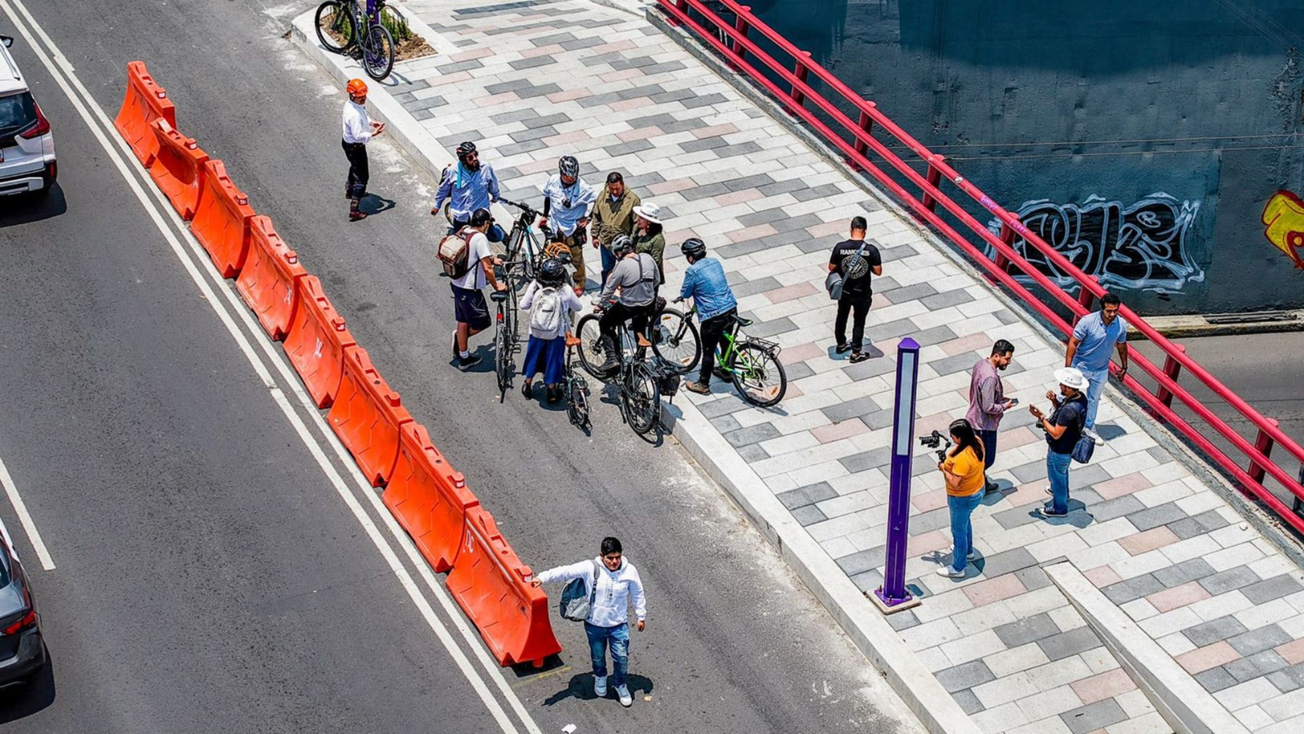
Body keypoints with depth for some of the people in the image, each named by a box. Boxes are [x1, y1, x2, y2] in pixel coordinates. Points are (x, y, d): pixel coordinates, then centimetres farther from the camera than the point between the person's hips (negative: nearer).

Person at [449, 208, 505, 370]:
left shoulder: (463, 232, 5)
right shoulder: (480, 238, -21)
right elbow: (486, 269, -22)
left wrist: (491, 259, 27)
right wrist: (497, 286, -9)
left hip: (457, 284, 9)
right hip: (470, 289, -9)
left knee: (463, 321, 19)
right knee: (482, 322, 9)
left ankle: (463, 357, 26)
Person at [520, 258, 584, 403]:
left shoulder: (535, 287, -13)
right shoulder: (565, 291, -16)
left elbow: (523, 305, -6)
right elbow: (578, 307, -3)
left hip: (536, 331, 2)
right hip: (556, 333, -2)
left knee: (533, 357, 21)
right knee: (553, 359, 13)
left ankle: (527, 385, 33)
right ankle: (552, 391, 21)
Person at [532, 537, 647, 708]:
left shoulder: (629, 571, -15)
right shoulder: (590, 568, -21)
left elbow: (638, 594, -2)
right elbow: (567, 571, -27)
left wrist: (641, 616, 6)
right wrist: (543, 577, -38)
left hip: (618, 625, 0)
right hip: (594, 624, 0)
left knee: (621, 657, 7)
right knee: (597, 656, 20)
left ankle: (621, 685, 35)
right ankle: (600, 678, 52)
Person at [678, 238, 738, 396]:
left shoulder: (692, 271, -15)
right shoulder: (715, 262, 7)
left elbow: (685, 293, -3)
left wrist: (682, 296, 18)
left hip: (713, 316, -7)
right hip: (731, 310, 7)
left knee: (708, 351, 7)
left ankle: (703, 385, 19)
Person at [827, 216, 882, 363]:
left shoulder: (840, 247, -17)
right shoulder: (871, 250, -21)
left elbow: (831, 268, -7)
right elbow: (878, 271, -12)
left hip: (844, 291, 2)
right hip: (862, 293, -2)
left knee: (842, 316, 26)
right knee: (859, 321, 15)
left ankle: (841, 345, 43)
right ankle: (856, 353, 25)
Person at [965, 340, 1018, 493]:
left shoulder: (981, 364, -3)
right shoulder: (990, 377, -33)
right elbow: (988, 407, -30)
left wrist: (1000, 398, 9)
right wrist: (1004, 407, -13)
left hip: (974, 419, 10)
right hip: (984, 425, -10)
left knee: (981, 456, 26)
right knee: (986, 459, 8)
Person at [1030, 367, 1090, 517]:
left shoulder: (1069, 409, -41)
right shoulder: (1080, 397, -13)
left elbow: (1056, 434, -32)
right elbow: (1061, 410, 4)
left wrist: (1041, 417, -30)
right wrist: (1054, 400, -13)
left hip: (1059, 451, -8)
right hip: (1069, 446, 8)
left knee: (1057, 476, 17)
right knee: (1062, 472, 34)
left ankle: (1059, 508, 38)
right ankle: (1062, 493, 60)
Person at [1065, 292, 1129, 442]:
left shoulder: (1121, 324, -17)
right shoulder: (1088, 321, -30)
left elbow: (1121, 346, 2)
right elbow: (1073, 343, -21)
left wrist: (1124, 366, 12)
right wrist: (1067, 367, -21)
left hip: (1101, 370, 4)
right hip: (1081, 367, -4)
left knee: (1094, 399, 22)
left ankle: (1089, 427, 42)